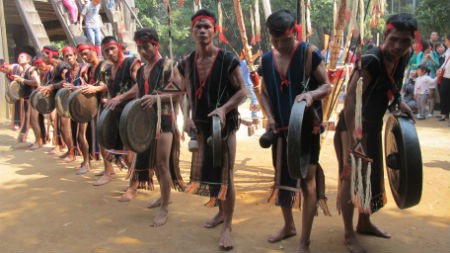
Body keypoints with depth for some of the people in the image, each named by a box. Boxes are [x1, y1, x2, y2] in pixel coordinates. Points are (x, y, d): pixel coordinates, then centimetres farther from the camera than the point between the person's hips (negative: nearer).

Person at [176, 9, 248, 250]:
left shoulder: (227, 59, -12)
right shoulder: (187, 62, 4)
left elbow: (242, 91, -11)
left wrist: (224, 108, -26)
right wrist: (190, 117, -1)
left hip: (224, 124, -6)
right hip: (201, 124, 6)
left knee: (225, 174, -3)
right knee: (206, 170, 15)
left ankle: (227, 227, 7)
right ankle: (220, 212, 36)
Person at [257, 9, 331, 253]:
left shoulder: (309, 52, -10)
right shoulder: (267, 59, 4)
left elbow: (327, 86, -10)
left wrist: (311, 94, -31)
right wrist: (270, 117, -4)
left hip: (307, 127, -5)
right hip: (281, 127, 6)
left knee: (307, 181, -4)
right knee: (281, 178, 16)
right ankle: (288, 225, 37)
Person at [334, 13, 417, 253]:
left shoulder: (403, 57, -4)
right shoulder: (370, 61, -28)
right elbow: (350, 98, -35)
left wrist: (400, 102, 1)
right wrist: (353, 138, -39)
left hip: (373, 126, 8)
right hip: (354, 125, -8)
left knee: (372, 175, 18)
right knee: (351, 177, -4)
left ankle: (364, 223, 37)